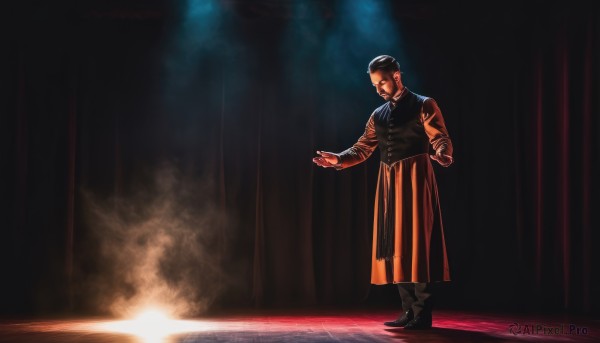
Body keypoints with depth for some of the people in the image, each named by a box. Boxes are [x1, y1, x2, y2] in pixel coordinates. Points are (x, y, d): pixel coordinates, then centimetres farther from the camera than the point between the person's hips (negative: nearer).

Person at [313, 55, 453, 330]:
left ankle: (423, 314, -5)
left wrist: (442, 155, -32)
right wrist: (338, 159, -1)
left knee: (415, 241, -9)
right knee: (395, 243, 5)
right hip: (389, 183, 6)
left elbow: (441, 139, -10)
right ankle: (409, 310, 11)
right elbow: (362, 149, 15)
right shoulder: (378, 115, 17)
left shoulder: (423, 106, 0)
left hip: (414, 178, -6)